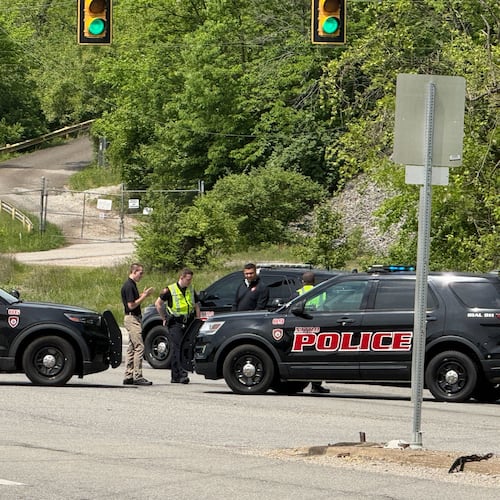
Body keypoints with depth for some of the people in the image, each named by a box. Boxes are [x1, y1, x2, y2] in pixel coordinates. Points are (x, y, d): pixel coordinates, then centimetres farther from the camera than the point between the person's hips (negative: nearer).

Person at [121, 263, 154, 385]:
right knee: (139, 347, -12)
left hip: (134, 319, 11)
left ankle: (128, 376, 13)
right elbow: (131, 305, -20)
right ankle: (137, 377, -13)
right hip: (132, 319, -11)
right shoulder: (128, 286, -16)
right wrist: (144, 296, -14)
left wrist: (143, 295, 10)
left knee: (131, 348, 11)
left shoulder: (132, 285, 16)